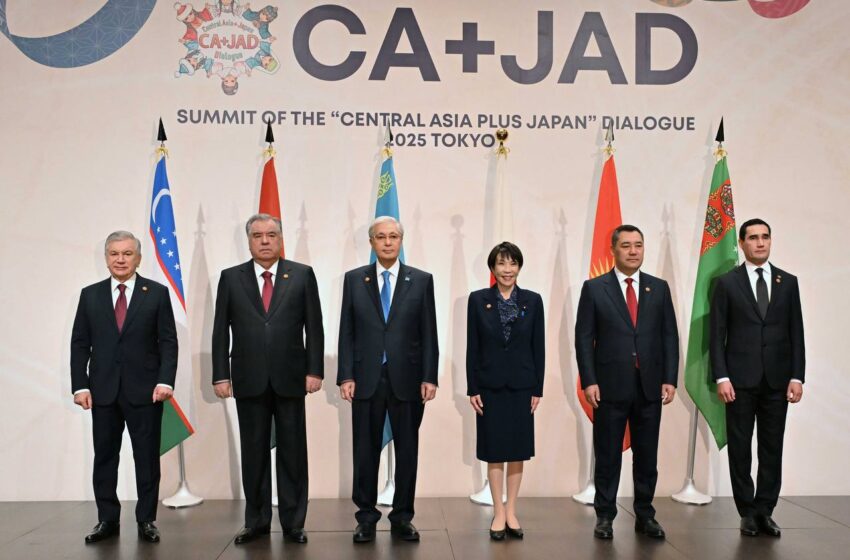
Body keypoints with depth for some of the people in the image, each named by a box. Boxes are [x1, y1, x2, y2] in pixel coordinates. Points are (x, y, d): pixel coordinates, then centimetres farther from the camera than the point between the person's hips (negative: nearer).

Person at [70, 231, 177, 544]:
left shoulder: (157, 293, 2)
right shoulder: (90, 295, 8)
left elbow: (168, 342, -1)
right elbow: (80, 344, 6)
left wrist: (165, 380, -13)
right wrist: (80, 385, -3)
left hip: (144, 390, -2)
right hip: (102, 390, 2)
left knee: (147, 457, 4)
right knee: (104, 457, 9)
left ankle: (146, 520, 14)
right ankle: (107, 520, 19)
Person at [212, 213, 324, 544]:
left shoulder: (302, 275, 3)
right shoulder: (231, 278, 6)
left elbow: (314, 327, 1)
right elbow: (221, 331, 4)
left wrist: (314, 370, -5)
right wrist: (221, 375, -2)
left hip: (290, 378, -1)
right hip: (249, 379, 1)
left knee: (292, 451, 5)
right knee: (254, 452, 9)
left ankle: (293, 522, 15)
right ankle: (256, 521, 20)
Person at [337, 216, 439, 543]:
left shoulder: (421, 280, 4)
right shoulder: (354, 279, 5)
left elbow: (428, 333, 2)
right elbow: (346, 332, 4)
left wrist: (429, 377, -4)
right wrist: (346, 376, -4)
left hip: (407, 379, 0)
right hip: (366, 379, 0)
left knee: (407, 451, 7)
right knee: (365, 451, 6)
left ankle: (402, 518, 19)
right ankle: (366, 517, 20)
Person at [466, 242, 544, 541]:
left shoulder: (533, 300, 0)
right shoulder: (478, 299, -2)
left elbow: (538, 346, 2)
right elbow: (472, 347, -2)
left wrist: (537, 388, -1)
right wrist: (472, 388, -5)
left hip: (521, 385, 1)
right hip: (490, 385, -1)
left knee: (518, 449, 8)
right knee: (494, 450, 5)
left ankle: (511, 511, 20)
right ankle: (499, 513, 15)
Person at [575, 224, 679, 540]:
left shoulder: (659, 288, 8)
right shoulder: (594, 288, 0)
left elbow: (669, 336, 7)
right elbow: (584, 338, -2)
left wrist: (670, 379, 0)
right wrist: (588, 381, -9)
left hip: (650, 386, 3)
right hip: (610, 386, -2)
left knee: (647, 455, 10)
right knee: (608, 455, 5)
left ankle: (645, 516, 22)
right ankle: (605, 517, 17)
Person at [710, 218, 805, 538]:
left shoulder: (788, 282, 8)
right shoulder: (727, 283, 1)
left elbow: (796, 333, 6)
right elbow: (717, 335, -2)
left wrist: (797, 377, -1)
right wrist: (721, 377, -10)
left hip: (777, 380, 2)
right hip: (740, 379, -2)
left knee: (772, 448, 5)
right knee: (740, 447, 4)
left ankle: (764, 511, 15)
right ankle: (747, 512, 15)